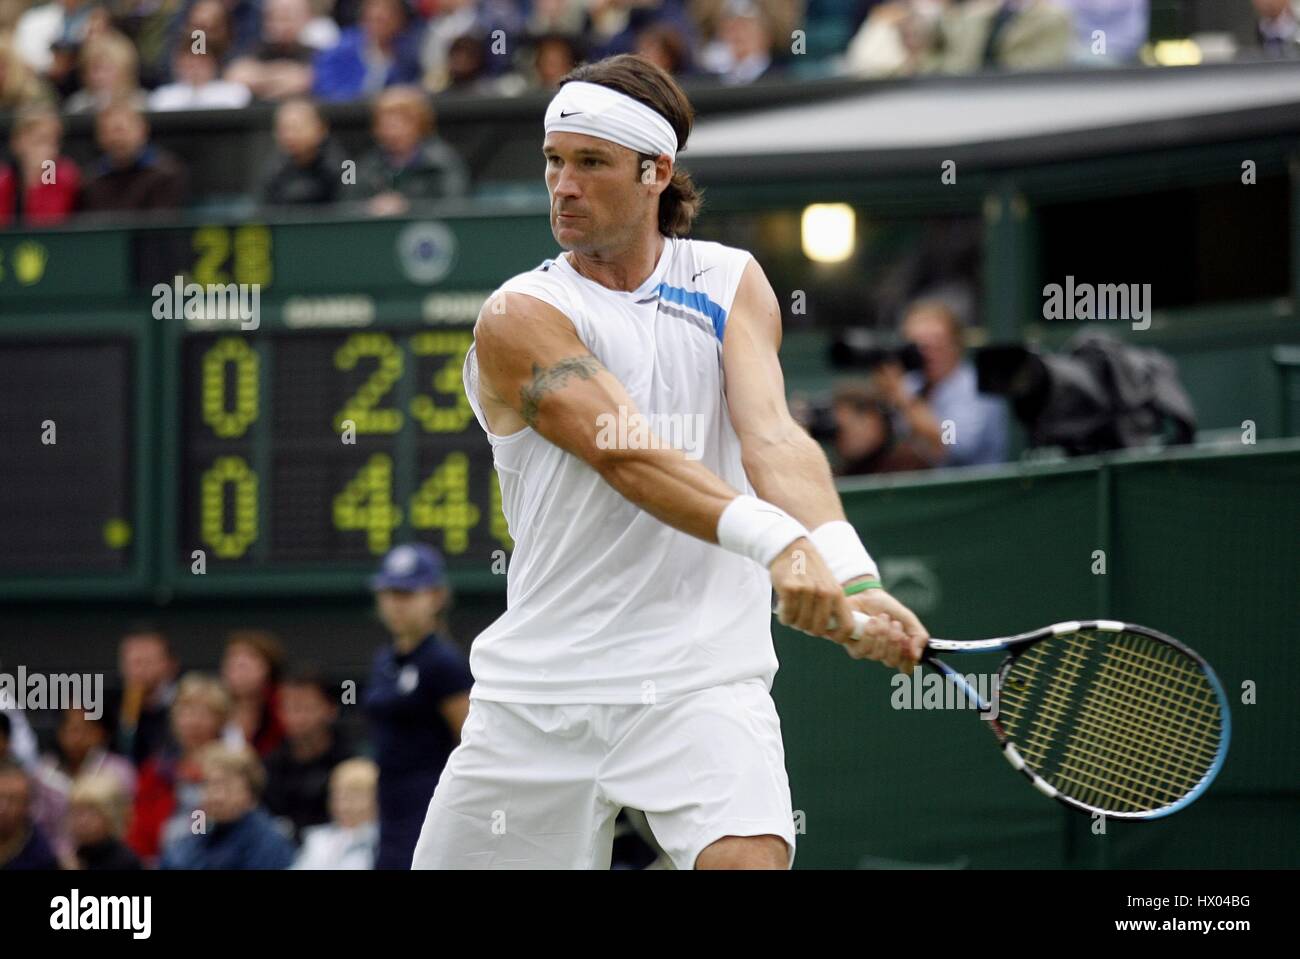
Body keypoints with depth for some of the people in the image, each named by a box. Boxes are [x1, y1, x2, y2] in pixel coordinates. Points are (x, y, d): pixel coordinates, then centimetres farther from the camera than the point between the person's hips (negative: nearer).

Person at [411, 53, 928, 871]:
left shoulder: (732, 284, 7)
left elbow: (771, 436, -10)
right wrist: (774, 539, -38)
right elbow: (626, 457, -20)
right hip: (541, 694, 0)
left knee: (749, 858, -25)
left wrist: (852, 577, -31)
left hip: (703, 679, 0)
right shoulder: (520, 318, -3)